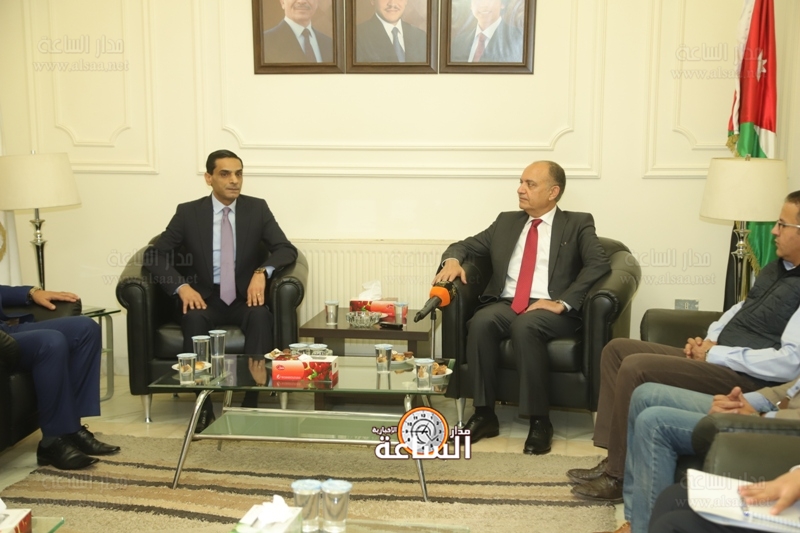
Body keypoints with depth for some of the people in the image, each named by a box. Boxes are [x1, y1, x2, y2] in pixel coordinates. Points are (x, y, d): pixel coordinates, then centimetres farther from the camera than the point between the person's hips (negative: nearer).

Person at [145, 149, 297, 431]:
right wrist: (181, 286, -20)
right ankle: (203, 405, -26)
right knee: (193, 318, -34)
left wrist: (262, 272, -24)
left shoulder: (257, 209, 2)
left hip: (244, 297, 0)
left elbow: (286, 249, -3)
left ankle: (251, 401, -29)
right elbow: (154, 255, -2)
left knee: (261, 315, -33)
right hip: (205, 298, 0)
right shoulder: (188, 212, 0)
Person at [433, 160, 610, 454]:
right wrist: (452, 260, -2)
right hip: (506, 304, 4)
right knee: (481, 322, -30)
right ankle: (484, 415, -20)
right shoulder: (506, 222, 21)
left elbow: (599, 264, -7)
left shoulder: (578, 224, 8)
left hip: (551, 310, -3)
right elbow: (466, 245, 23)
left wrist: (563, 302, -19)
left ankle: (539, 421, -27)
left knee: (525, 326, -37)